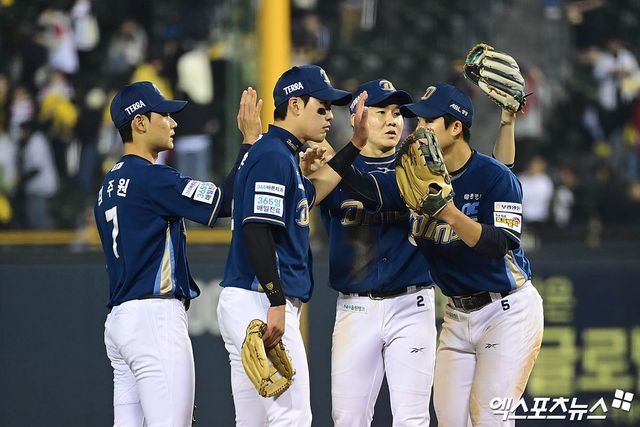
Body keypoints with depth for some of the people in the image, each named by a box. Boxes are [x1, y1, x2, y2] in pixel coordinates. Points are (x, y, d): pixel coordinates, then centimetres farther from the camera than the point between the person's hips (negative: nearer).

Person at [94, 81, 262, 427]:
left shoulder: (109, 186, 18)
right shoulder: (151, 178, -11)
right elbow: (225, 202, -12)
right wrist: (250, 139, -7)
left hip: (119, 320, 10)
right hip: (155, 317, -10)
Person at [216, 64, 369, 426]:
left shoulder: (280, 154, 19)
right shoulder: (274, 155, -11)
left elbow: (309, 195, 36)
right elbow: (256, 230, -20)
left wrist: (355, 146, 30)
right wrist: (277, 303, -24)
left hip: (245, 306, 11)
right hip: (261, 302, -11)